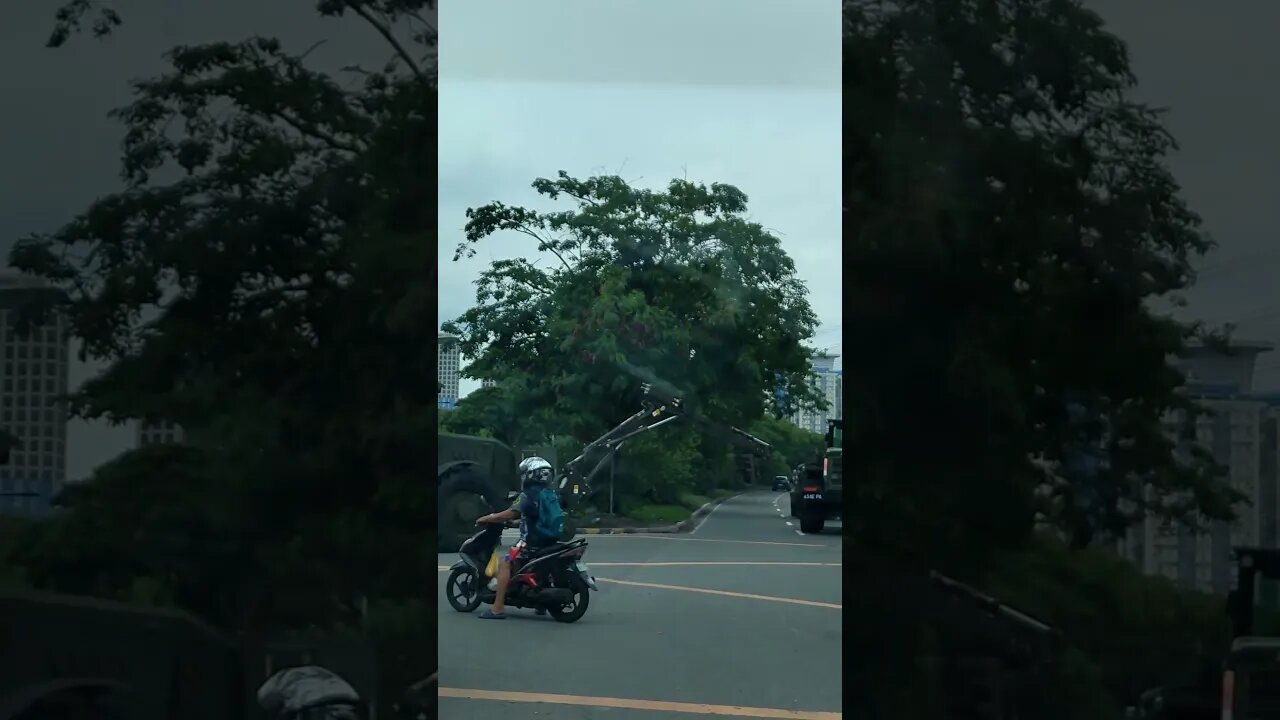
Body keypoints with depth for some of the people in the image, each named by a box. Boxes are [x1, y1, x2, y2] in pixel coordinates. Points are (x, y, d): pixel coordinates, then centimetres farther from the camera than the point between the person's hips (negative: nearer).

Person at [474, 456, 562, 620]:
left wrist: (486, 519, -3)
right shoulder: (553, 496, 14)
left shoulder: (527, 495, -11)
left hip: (531, 542, -8)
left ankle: (498, 608, -17)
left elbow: (510, 514, -17)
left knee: (505, 563, -7)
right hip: (550, 542, 8)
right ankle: (540, 604, 31)